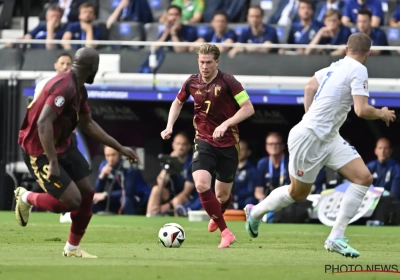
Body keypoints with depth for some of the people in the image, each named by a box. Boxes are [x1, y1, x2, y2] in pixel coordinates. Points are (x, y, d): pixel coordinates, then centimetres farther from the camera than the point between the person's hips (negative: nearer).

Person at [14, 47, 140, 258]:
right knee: (72, 200, -12)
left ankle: (72, 248, 21)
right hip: (40, 151, -10)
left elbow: (88, 124, 19)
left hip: (62, 146, 10)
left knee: (86, 194, 7)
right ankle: (26, 198, 13)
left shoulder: (79, 89, 6)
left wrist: (120, 148, 20)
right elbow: (43, 123, -34)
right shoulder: (64, 87, -26)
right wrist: (52, 163, -35)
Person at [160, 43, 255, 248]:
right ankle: (225, 233, -13)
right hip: (204, 142, 2)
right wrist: (170, 126, 7)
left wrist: (226, 124, -26)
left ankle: (216, 217, 46)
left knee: (222, 194, 6)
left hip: (228, 144, -2)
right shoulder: (192, 83, 0)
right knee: (201, 184, -22)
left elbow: (248, 108, -15)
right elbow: (178, 102, 20)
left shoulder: (228, 82, -13)